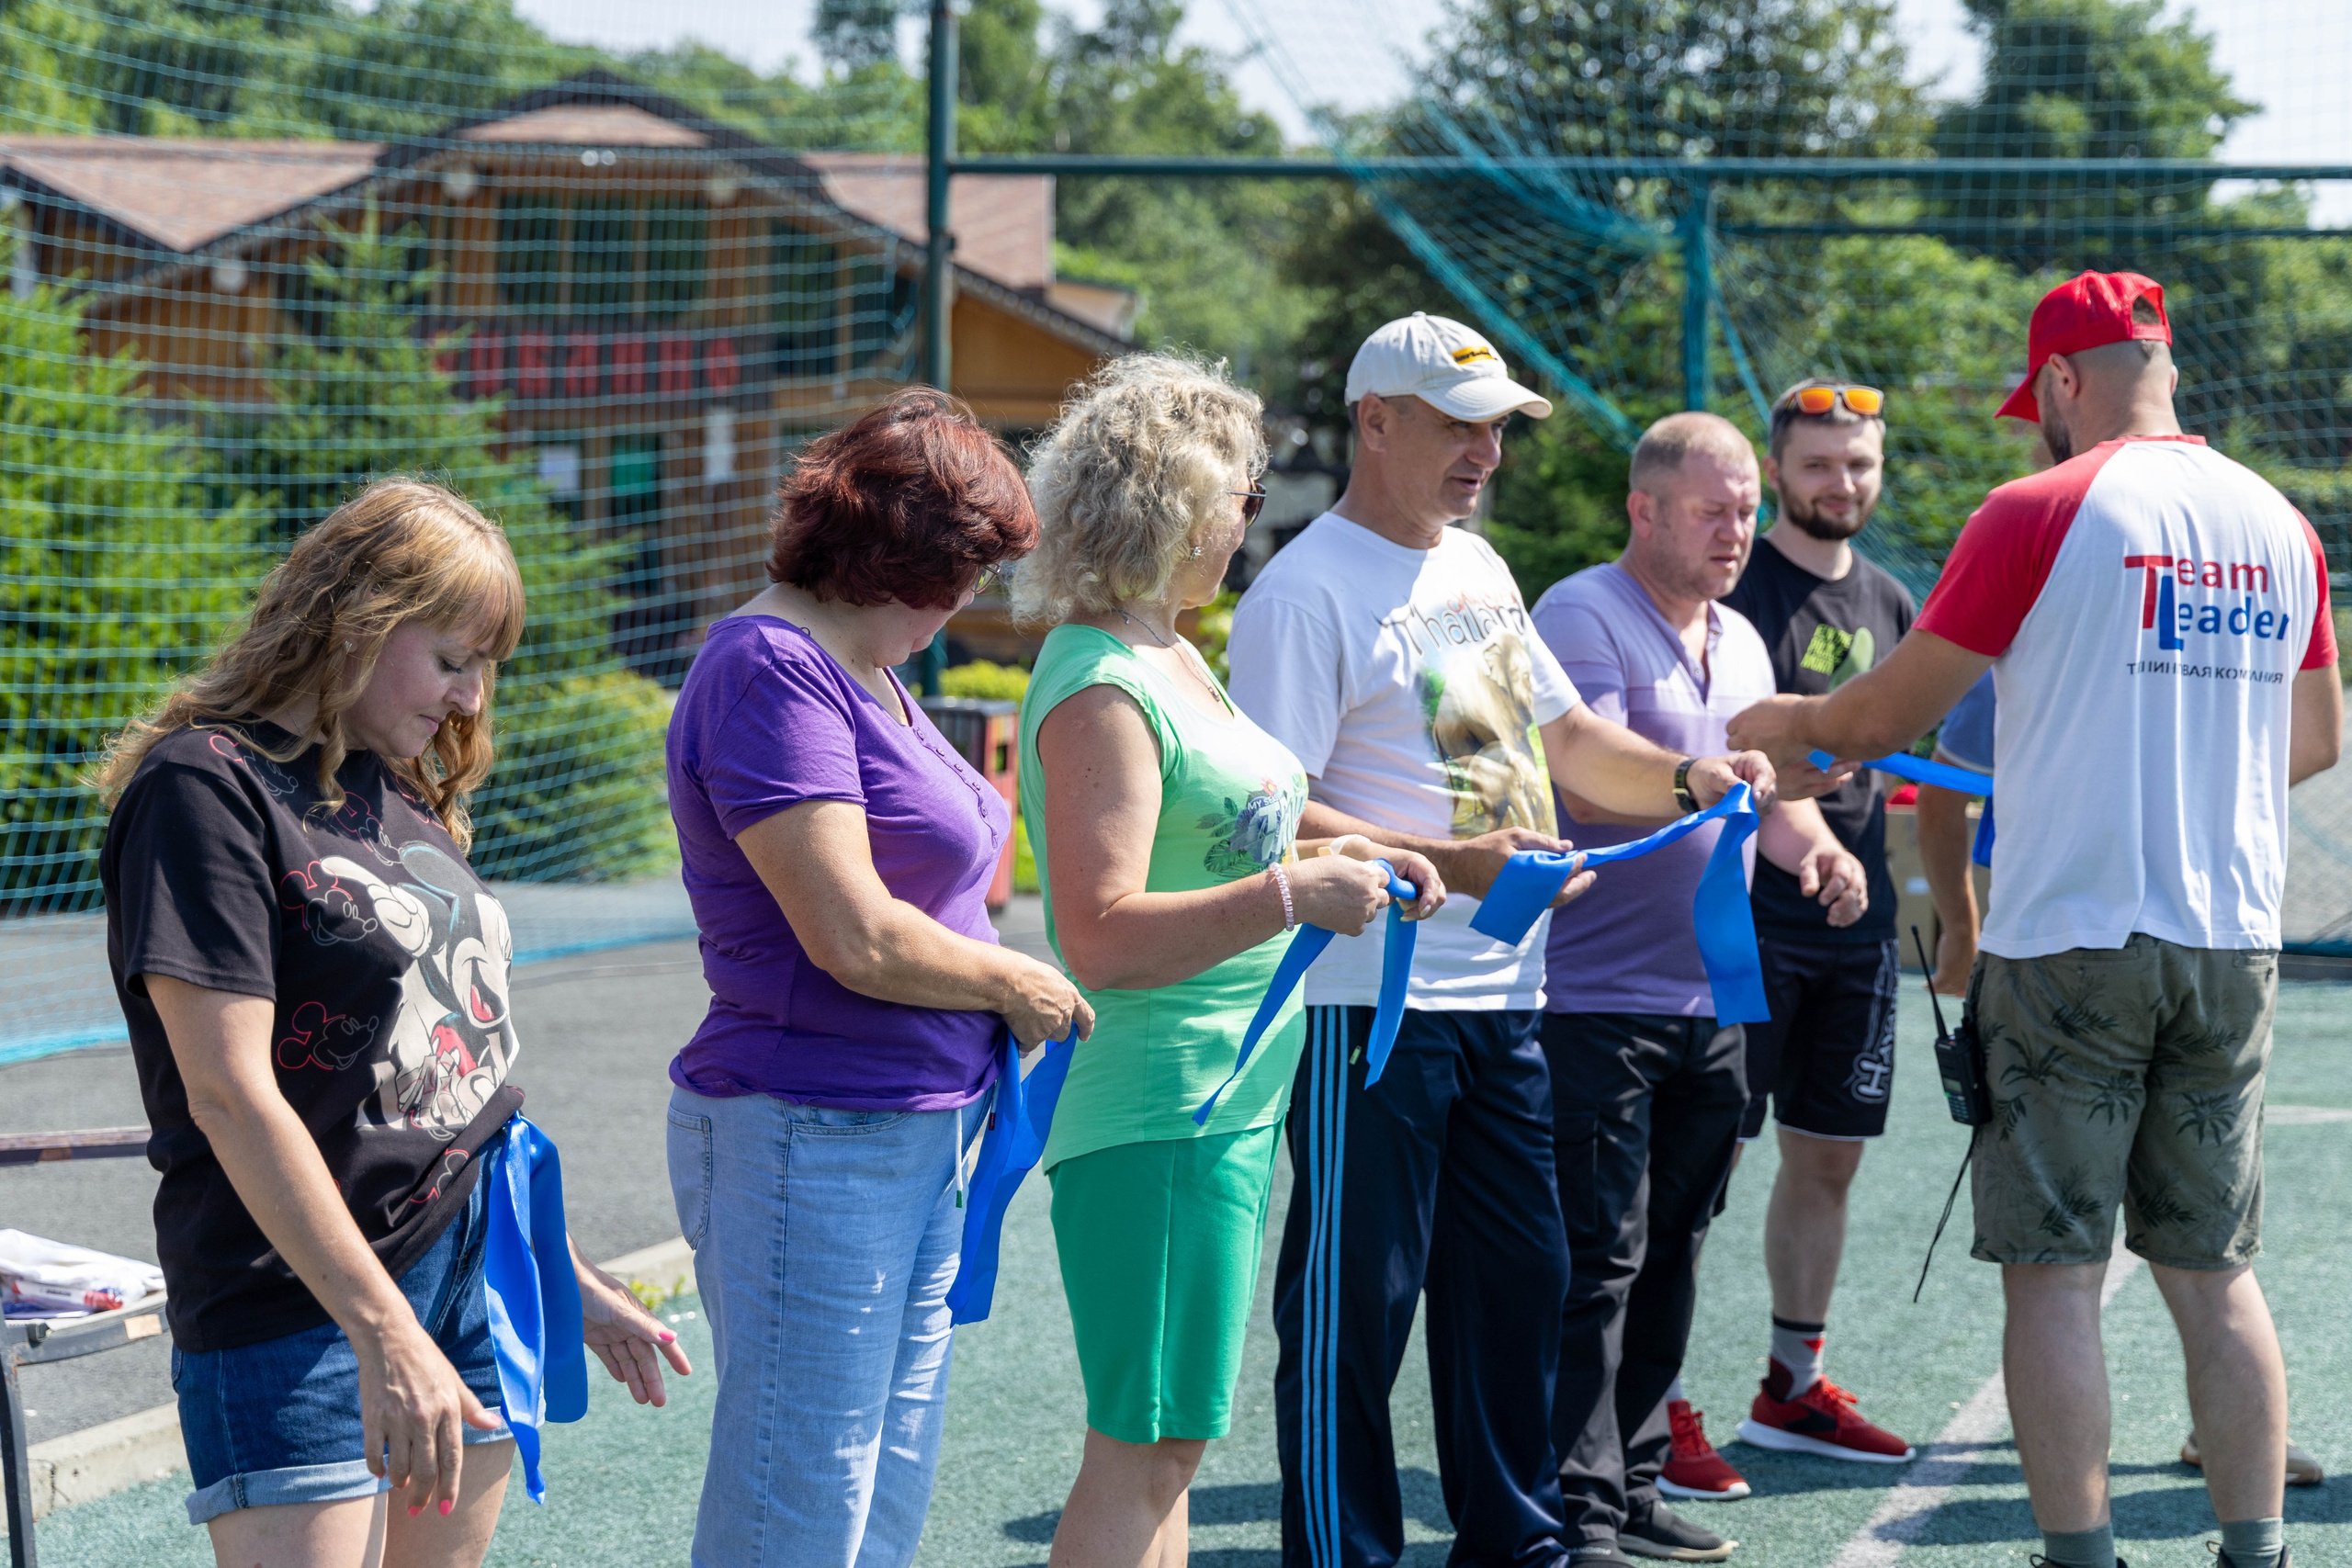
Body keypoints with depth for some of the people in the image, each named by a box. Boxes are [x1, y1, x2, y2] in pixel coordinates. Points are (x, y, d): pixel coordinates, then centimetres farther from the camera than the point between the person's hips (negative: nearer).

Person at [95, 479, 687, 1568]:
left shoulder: (405, 794, 15)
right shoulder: (207, 786, -11)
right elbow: (231, 1093, -18)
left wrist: (566, 1276, 20)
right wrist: (385, 1332, -21)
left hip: (474, 1269, 8)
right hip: (296, 1306, -8)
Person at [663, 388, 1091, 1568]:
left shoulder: (856, 671, 16)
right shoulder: (771, 670, -16)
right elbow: (855, 938, -22)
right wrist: (1013, 985, -6)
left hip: (921, 1137, 10)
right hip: (810, 1146, -10)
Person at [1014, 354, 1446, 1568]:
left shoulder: (1169, 655, 14)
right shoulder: (1098, 689, -17)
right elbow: (1102, 937, -25)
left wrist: (1346, 865, 13)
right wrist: (1294, 895, -26)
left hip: (1229, 1095, 10)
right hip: (1156, 1112, -10)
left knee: (1165, 1441, 15)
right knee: (1143, 1447, -6)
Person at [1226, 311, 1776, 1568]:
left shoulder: (1477, 566, 15)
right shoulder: (1306, 592, -12)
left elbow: (1563, 732, 25)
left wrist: (1687, 779, 7)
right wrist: (1451, 865, -27)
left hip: (1503, 995, 9)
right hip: (1373, 1004, -8)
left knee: (1520, 1274, 14)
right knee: (1355, 1299, -2)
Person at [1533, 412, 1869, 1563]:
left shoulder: (1740, 642, 17)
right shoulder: (1581, 618, -9)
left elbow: (1768, 788, 19)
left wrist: (1813, 842, -3)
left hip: (1709, 1001, 8)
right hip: (1596, 998, -8)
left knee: (1669, 1253, 12)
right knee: (1597, 1259, -7)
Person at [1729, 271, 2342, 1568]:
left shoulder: (2041, 512, -8)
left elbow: (1891, 715, -2)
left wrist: (1787, 723, 18)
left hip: (2070, 940, -5)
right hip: (2231, 946, 5)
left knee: (2055, 1275, 0)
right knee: (2215, 1271, 12)